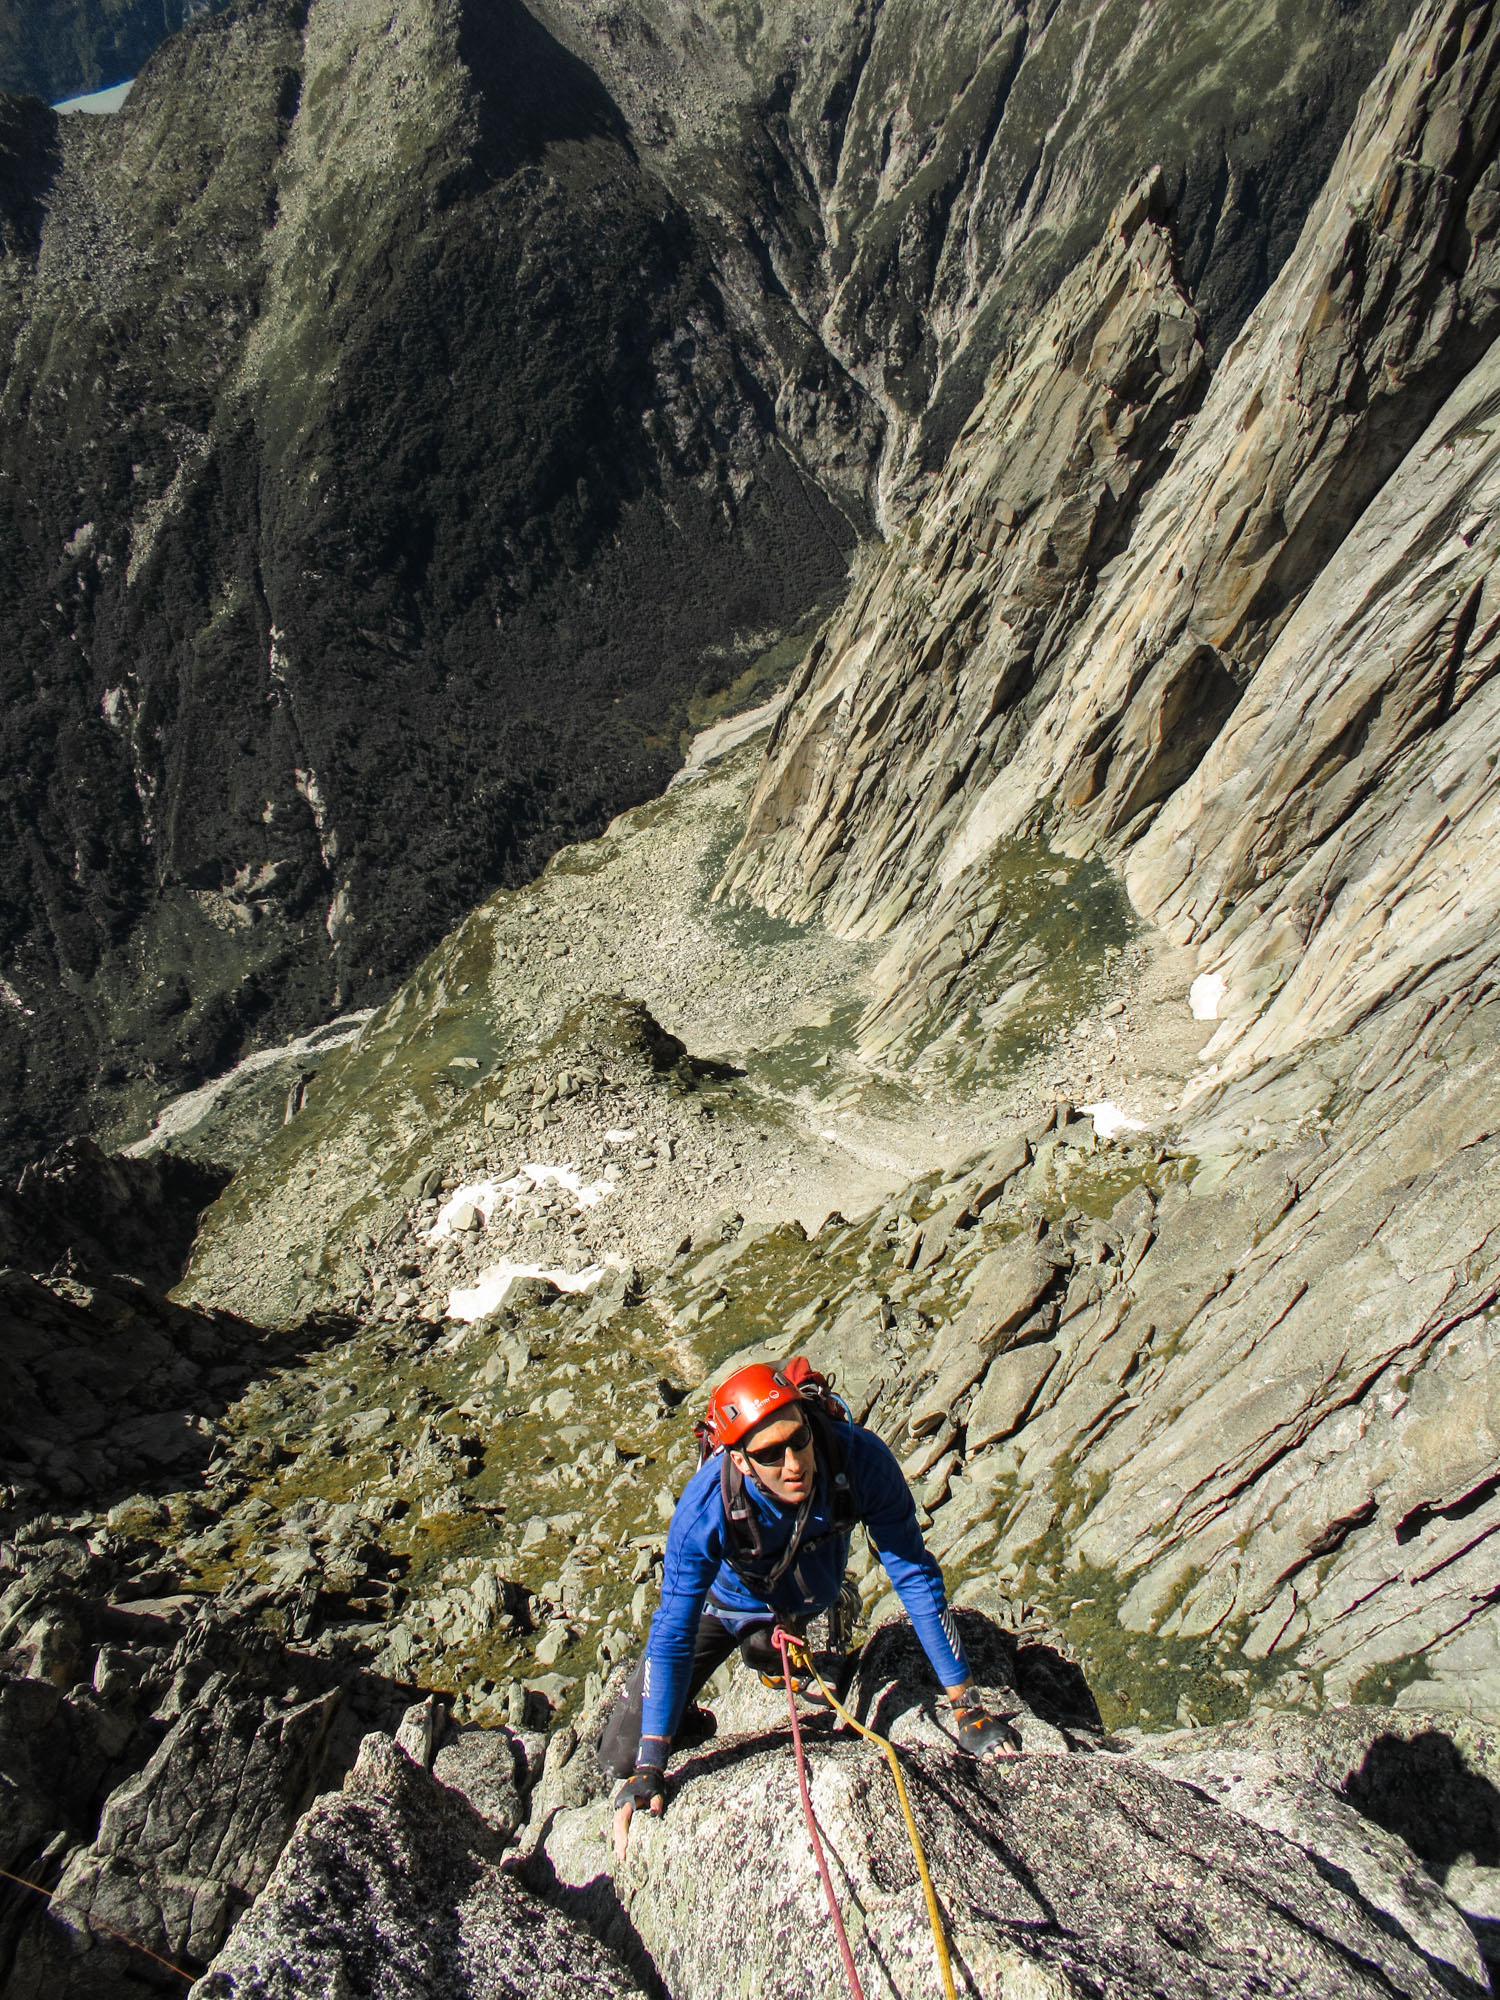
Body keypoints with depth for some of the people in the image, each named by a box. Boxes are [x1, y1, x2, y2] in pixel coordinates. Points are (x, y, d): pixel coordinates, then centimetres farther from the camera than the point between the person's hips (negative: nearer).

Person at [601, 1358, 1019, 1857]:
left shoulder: (861, 1460, -38)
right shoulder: (705, 1509, -41)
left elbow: (916, 1577, -27)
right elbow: (673, 1634, -30)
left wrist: (967, 1705, -24)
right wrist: (649, 1765, -30)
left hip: (812, 1596, 1)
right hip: (730, 1601, -1)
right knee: (622, 1755, -3)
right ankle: (683, 1721, 25)